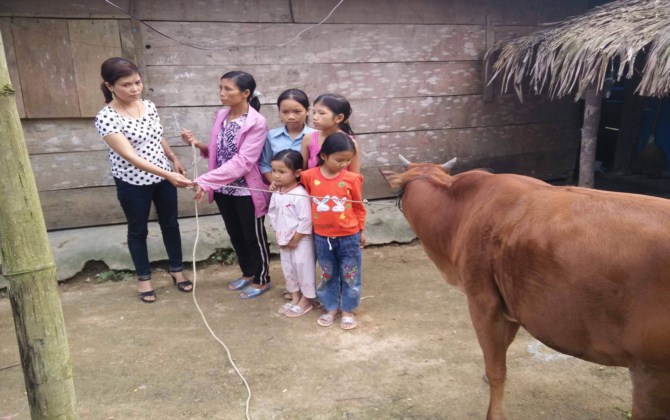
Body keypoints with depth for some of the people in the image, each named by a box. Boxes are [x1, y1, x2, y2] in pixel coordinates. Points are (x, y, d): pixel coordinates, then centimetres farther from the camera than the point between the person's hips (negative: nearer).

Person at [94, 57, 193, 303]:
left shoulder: (149, 106, -2)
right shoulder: (106, 117, -21)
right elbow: (130, 156, -28)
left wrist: (174, 160, 17)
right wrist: (168, 175, -35)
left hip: (162, 178, 5)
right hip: (132, 184, -5)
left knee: (170, 224, 16)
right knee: (138, 230, 13)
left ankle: (176, 269, 35)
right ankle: (144, 277, 31)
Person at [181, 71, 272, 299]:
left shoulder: (257, 123, -18)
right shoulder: (221, 116, 4)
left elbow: (242, 162, -26)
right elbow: (217, 153, 11)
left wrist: (205, 181, -30)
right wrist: (198, 144, -10)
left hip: (246, 191, -7)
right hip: (224, 189, 7)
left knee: (254, 236, 10)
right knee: (235, 235, 20)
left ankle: (262, 280, 29)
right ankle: (247, 273, 40)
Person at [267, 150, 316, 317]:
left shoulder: (300, 195, -23)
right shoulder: (276, 193, 0)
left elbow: (306, 220, -23)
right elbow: (272, 214, 10)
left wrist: (295, 239, -16)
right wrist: (278, 235, 3)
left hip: (301, 241, -8)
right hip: (284, 241, 8)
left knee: (303, 269, 5)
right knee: (288, 269, 18)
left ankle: (306, 301, 21)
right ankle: (295, 298, 34)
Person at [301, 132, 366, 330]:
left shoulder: (352, 178, -10)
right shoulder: (309, 176, -9)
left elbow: (358, 206, 1)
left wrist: (361, 231, 7)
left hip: (349, 236, -1)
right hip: (322, 237, 1)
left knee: (350, 275, 11)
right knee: (327, 275, 16)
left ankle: (348, 310, 27)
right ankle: (331, 308, 33)